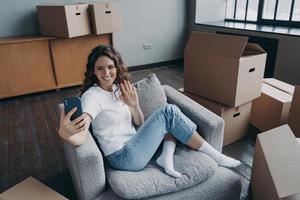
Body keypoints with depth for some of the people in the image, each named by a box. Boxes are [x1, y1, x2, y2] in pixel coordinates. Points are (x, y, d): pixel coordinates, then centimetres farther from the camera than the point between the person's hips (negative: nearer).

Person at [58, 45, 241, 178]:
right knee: (169, 112, -17)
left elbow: (140, 123, 10)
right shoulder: (91, 96, -15)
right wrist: (64, 131, -53)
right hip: (124, 157, -8)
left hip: (132, 145, 8)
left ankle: (167, 156, -11)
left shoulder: (119, 89, 8)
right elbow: (80, 138, -30)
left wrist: (134, 105, -11)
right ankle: (215, 156, -4)